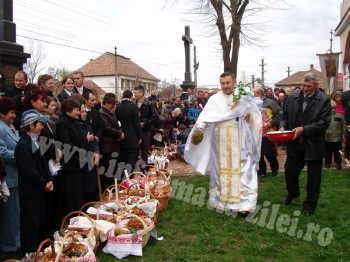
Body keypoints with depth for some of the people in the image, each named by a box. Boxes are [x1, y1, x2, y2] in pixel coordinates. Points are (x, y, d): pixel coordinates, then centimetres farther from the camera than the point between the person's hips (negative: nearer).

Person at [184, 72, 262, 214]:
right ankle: (222, 200, 22)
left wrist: (250, 116, -17)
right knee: (221, 169, 9)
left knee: (242, 170, -2)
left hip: (240, 141, -1)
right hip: (221, 141, 1)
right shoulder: (215, 99, 4)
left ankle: (244, 203, 0)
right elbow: (206, 115, -10)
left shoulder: (244, 97, 5)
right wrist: (198, 128, -27)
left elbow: (256, 115, 6)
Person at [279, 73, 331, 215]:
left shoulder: (324, 100, -9)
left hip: (314, 145, -3)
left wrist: (304, 129, -22)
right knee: (290, 170, 13)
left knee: (313, 176, 9)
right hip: (295, 144, 3)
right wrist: (283, 126, -11)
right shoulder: (293, 97, 1)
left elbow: (324, 122, -14)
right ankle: (292, 193, 43)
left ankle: (310, 204, 27)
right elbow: (285, 116, 9)